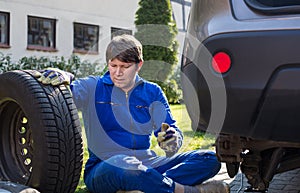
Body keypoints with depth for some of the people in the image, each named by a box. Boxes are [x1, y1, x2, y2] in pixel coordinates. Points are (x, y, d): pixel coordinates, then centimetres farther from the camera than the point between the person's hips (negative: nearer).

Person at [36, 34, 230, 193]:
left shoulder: (152, 92, 11)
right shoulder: (94, 88, 5)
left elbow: (170, 128, 3)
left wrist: (172, 138, -21)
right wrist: (63, 77, -32)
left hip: (148, 165, 4)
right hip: (102, 170, -3)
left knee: (210, 159, -13)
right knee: (120, 165, -41)